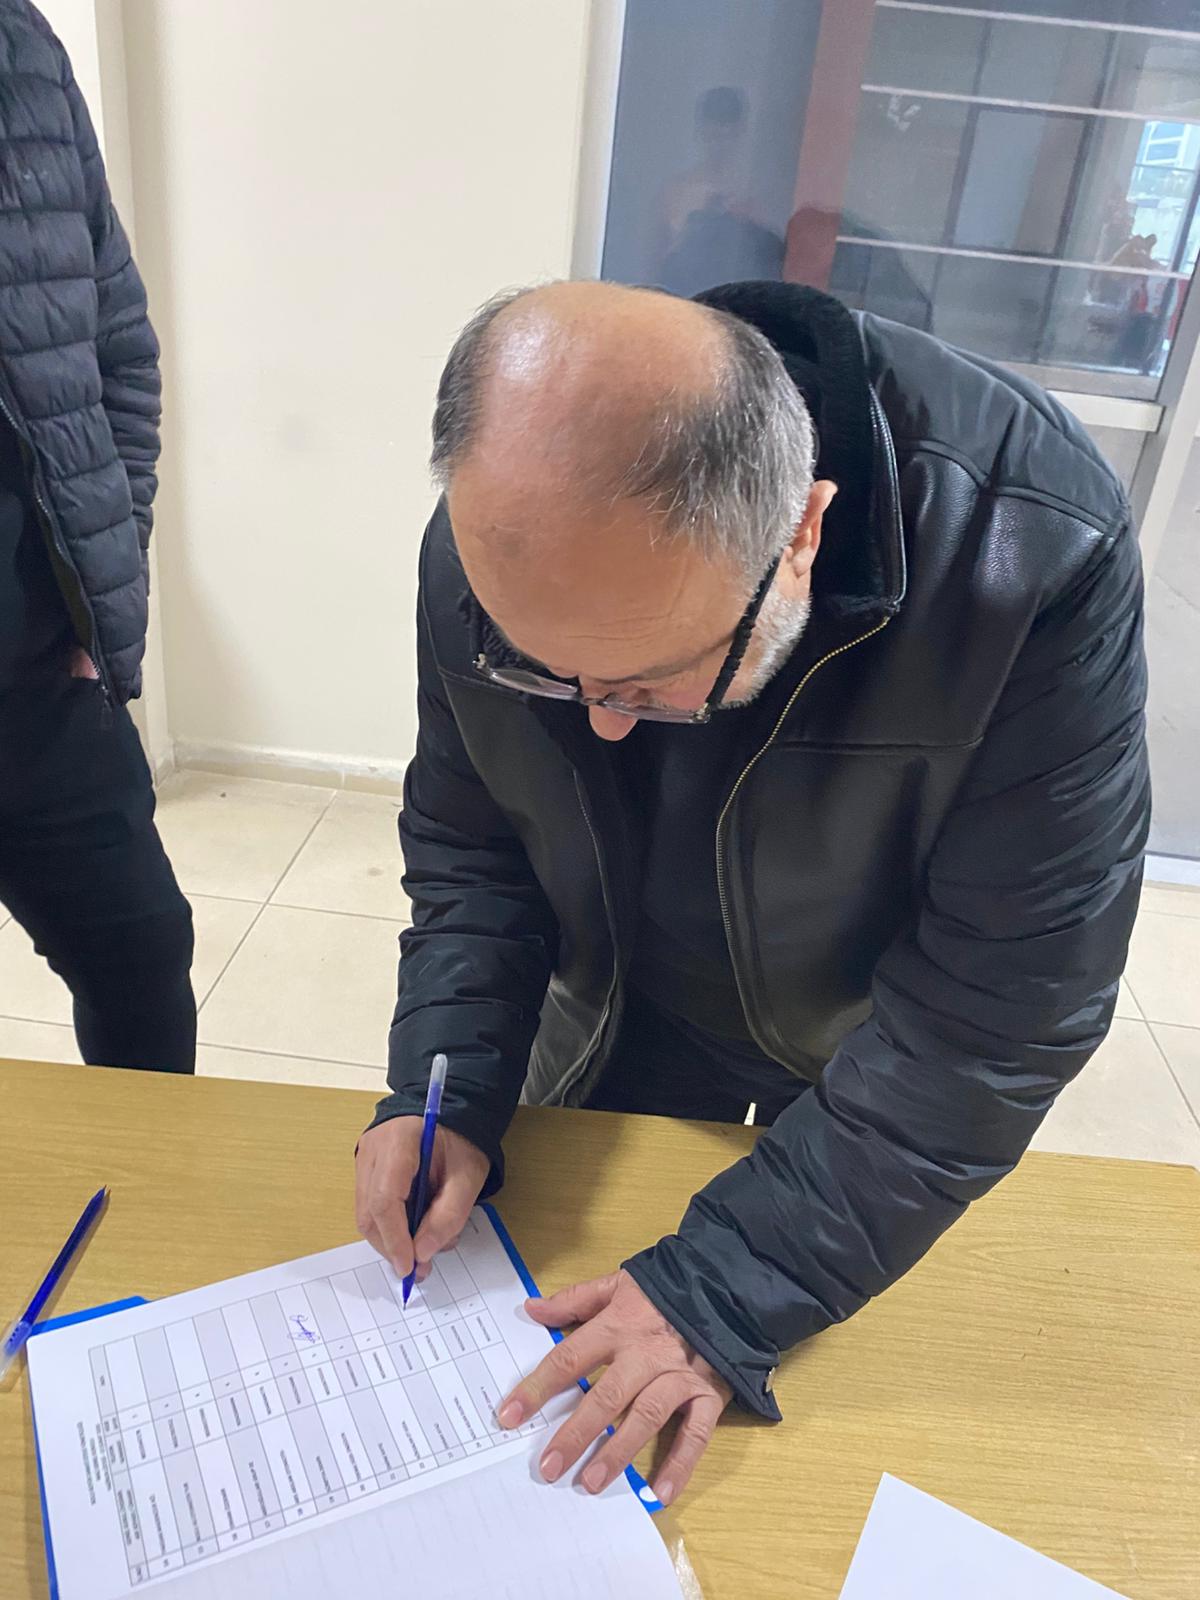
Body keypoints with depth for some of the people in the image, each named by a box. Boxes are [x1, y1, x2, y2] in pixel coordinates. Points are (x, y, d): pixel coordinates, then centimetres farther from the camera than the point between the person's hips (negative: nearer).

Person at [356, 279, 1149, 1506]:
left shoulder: (1038, 555, -37)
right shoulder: (492, 540, -24)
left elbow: (1000, 1010, -30)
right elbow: (470, 844, -8)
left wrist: (730, 1288, -30)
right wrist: (447, 1091, -21)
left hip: (869, 1048, -2)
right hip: (617, 1025, 3)